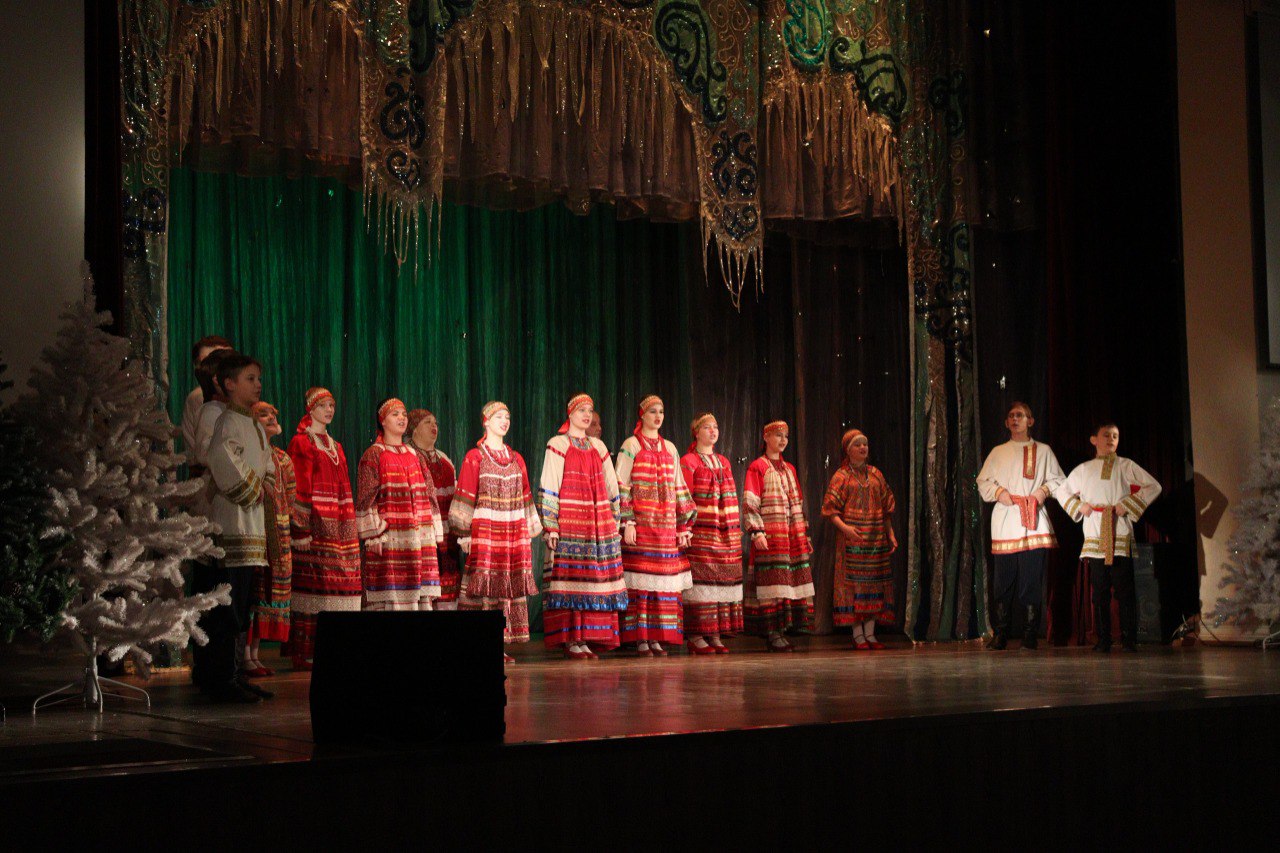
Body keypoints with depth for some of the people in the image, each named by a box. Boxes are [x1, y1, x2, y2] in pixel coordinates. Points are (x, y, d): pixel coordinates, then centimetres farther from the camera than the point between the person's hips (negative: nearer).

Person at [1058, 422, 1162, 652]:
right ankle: (1103, 640, 7)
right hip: (1094, 537, 2)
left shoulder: (1126, 466, 6)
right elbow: (1062, 491, 25)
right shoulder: (1083, 470, 14)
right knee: (1099, 591, 3)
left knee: (1124, 589, -6)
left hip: (1121, 538, -2)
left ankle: (1129, 639, -1)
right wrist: (1078, 506, 7)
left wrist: (1128, 505, -7)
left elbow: (1154, 487, 2)